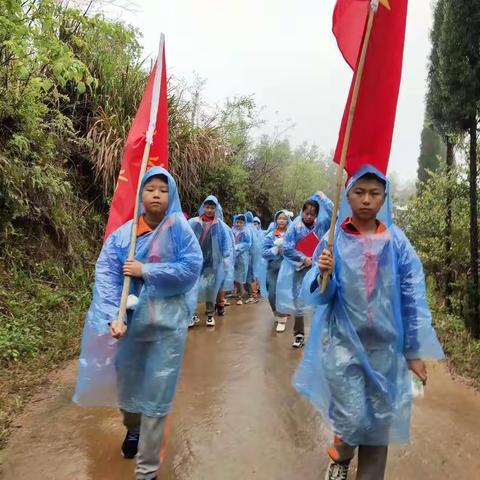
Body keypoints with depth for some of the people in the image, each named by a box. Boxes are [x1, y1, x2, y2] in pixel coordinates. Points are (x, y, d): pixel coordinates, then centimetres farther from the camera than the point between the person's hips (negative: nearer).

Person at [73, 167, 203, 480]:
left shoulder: (178, 227, -6)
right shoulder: (123, 233, -2)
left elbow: (192, 267, -15)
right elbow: (106, 274, -8)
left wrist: (146, 270, -16)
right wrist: (113, 317, -21)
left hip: (166, 323, -3)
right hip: (130, 320, 3)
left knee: (156, 393, 2)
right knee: (125, 382, 20)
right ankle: (133, 428, 54)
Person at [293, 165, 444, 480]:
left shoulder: (397, 241, -2)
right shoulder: (334, 240, -6)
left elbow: (413, 297, 1)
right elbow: (316, 296, -7)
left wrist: (414, 350, 2)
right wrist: (324, 275, -29)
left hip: (385, 346, 2)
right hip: (344, 343, -1)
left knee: (379, 421, 9)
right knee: (353, 419, 1)